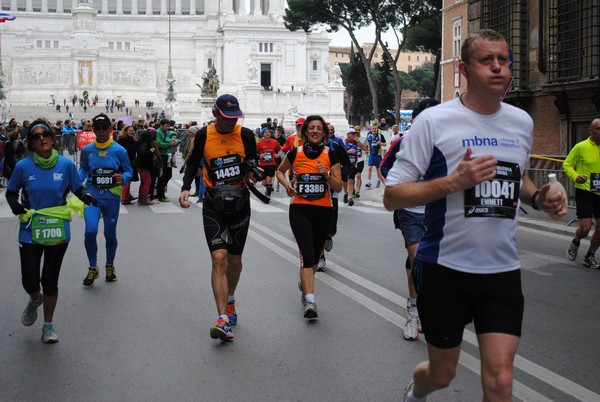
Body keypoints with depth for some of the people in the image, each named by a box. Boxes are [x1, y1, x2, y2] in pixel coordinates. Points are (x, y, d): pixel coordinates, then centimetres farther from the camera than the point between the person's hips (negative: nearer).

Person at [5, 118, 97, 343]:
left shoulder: (66, 165, -7)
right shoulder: (23, 166, -7)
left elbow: (77, 189, 3)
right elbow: (11, 192, 6)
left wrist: (86, 197, -19)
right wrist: (14, 204, -14)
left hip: (58, 231, 0)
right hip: (30, 230, 0)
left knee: (50, 281, 8)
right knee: (30, 280, -1)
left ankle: (48, 325, 29)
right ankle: (35, 300, 38)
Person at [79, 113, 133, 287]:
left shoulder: (119, 150, -6)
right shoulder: (87, 150, 1)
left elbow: (129, 171, 0)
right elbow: (83, 168, 13)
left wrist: (123, 178, -21)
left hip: (112, 196, 0)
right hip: (92, 194, 0)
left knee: (110, 234, 11)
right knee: (90, 231, -16)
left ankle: (110, 266, 36)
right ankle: (92, 268, 5)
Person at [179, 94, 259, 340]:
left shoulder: (245, 135, -4)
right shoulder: (204, 135, -3)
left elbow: (252, 165, 1)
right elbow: (193, 162, 11)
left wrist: (254, 173, -22)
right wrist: (186, 187, -3)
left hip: (239, 202, 1)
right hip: (213, 202, -1)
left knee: (234, 259, 14)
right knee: (219, 258, -16)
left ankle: (230, 301, 43)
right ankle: (223, 320, -18)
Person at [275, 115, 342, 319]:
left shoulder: (330, 155, 0)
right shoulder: (295, 153, 0)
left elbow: (338, 188, 0)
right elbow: (280, 171, 18)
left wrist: (327, 174, -18)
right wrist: (286, 184, -2)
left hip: (323, 210, 2)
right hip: (300, 209, -2)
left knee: (315, 256, 15)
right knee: (307, 254, -15)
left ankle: (304, 283, 44)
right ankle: (310, 301, -19)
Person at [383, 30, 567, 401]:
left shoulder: (522, 122, 6)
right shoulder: (434, 121, -10)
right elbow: (392, 197, -12)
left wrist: (538, 197, 4)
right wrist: (455, 181, -25)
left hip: (503, 271, 3)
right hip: (446, 269, -3)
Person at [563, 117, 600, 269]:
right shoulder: (581, 147, -8)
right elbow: (567, 164, -1)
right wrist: (575, 176, -18)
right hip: (585, 192, -4)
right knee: (585, 228, -9)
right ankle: (575, 243, 25)